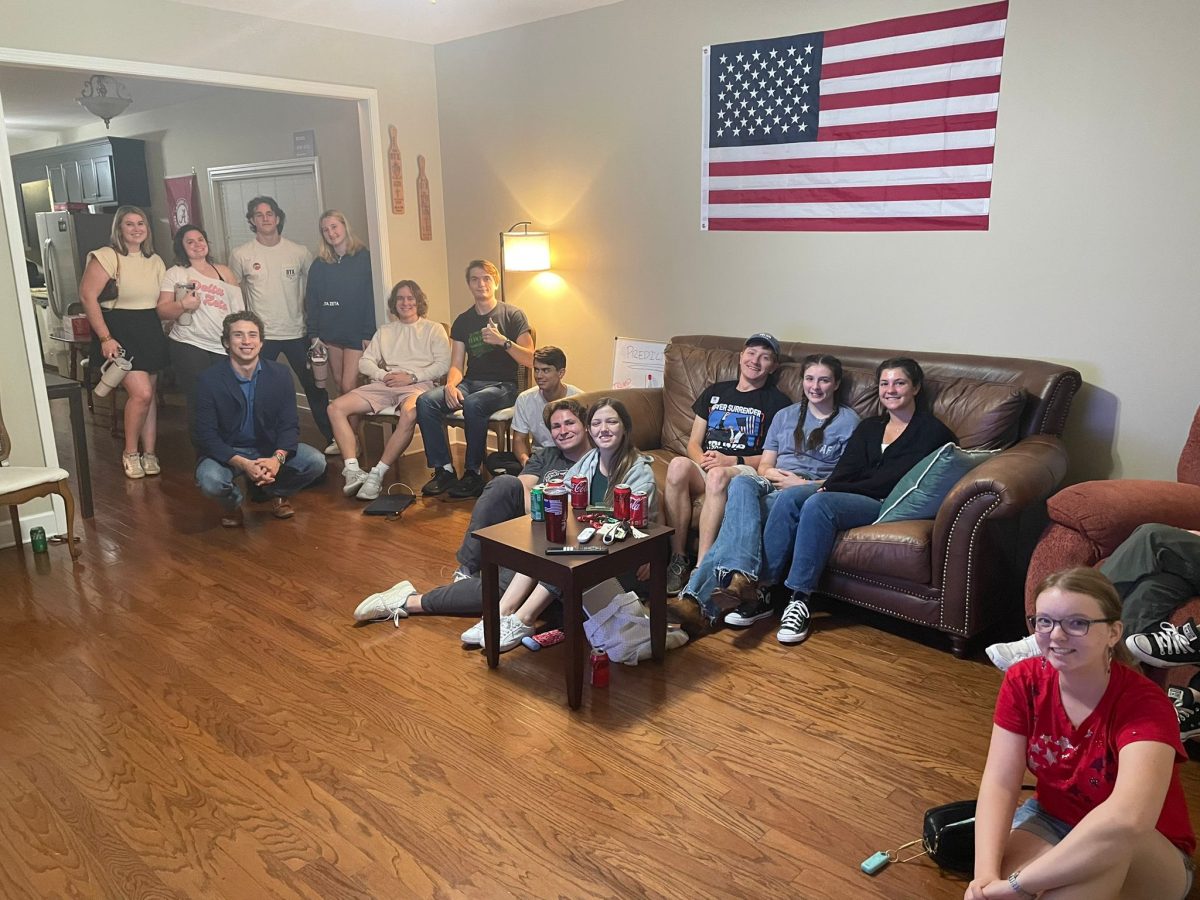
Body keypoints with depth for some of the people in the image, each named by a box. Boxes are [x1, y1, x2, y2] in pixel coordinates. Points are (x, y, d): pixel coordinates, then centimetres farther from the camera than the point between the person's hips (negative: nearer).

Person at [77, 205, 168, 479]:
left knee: (148, 395, 8)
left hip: (151, 332, 6)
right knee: (141, 393, -14)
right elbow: (87, 296, -14)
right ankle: (130, 453, 4)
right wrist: (105, 338, -18)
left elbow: (164, 301, 16)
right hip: (119, 333, -6)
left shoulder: (155, 261, 11)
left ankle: (149, 453, 17)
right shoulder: (106, 257, -9)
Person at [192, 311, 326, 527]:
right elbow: (205, 434, -16)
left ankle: (277, 492, 12)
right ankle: (232, 503, 6)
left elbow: (289, 425, -7)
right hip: (226, 452, -2)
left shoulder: (280, 374, -6)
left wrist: (277, 458, -29)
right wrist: (242, 464, -30)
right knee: (209, 480, -34)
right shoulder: (210, 379, -13)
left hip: (270, 448, 2)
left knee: (316, 462, -21)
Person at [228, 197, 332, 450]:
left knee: (315, 387, 6)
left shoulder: (300, 252, 1)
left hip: (297, 333, 1)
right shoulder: (241, 255, -1)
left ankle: (332, 438, 17)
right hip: (260, 335, 0)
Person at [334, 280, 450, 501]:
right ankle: (352, 470, -26)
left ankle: (377, 474, -36)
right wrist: (383, 375, -3)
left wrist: (412, 376, -11)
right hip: (385, 384, 5)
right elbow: (365, 362, 18)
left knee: (409, 413, -41)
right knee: (336, 407, -17)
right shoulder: (384, 331, 27)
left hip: (418, 384, -4)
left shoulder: (434, 329, 15)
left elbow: (443, 365, 1)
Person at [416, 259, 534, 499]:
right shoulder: (462, 321, 16)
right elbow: (457, 365, 10)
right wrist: (450, 385, -12)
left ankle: (473, 474, -23)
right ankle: (444, 470, -17)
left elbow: (529, 359, -5)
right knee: (425, 401, -21)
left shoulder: (512, 315, 2)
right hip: (470, 383, 5)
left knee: (473, 404, -37)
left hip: (503, 386, -5)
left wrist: (503, 341, -19)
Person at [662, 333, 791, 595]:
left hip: (746, 471, -3)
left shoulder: (777, 402, 10)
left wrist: (732, 461, -11)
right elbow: (693, 442, 19)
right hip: (705, 469, 3)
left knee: (718, 475, -39)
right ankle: (678, 560, -30)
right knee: (679, 465, -33)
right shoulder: (715, 392, 23)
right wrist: (702, 459, -5)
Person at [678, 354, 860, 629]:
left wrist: (803, 483, -11)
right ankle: (744, 582, -49)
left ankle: (699, 591, -41)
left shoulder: (848, 421, 11)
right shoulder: (785, 416, 24)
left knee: (739, 510, -34)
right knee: (742, 483, -35)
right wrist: (774, 474, -5)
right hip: (772, 485, 4)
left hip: (813, 490, -4)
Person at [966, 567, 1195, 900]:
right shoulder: (1023, 680, -14)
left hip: (1150, 858, -2)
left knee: (1113, 837, -36)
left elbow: (1127, 818, -45)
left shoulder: (1142, 703, -28)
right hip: (1051, 820, 2)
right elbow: (999, 783, -19)